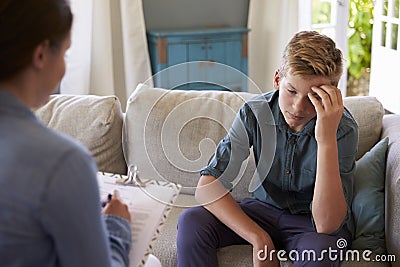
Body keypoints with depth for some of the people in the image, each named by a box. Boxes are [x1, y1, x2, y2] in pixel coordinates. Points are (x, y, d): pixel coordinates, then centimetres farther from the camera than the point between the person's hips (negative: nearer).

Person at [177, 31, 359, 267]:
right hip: (265, 209, 3)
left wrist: (327, 139, -40)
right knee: (191, 222, -21)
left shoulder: (344, 129, -22)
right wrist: (259, 238, -29)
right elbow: (207, 186, -19)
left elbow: (326, 224, -32)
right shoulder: (255, 113, -15)